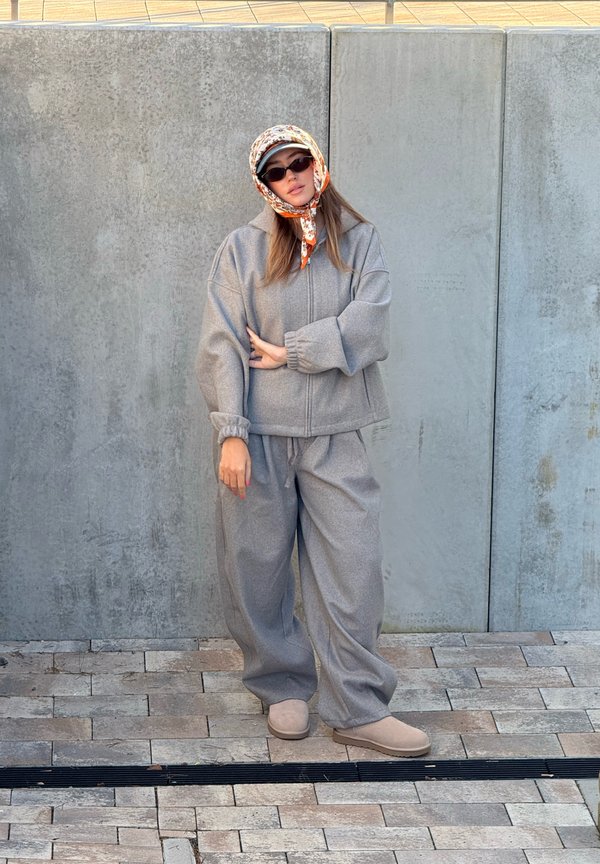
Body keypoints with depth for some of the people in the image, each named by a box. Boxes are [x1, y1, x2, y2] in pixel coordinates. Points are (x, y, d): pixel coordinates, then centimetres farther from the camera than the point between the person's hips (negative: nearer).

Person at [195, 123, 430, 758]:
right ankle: (283, 687, 25)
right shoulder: (242, 249, 3)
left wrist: (289, 352, -11)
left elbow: (367, 329, -8)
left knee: (351, 571, -3)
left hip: (334, 437, 0)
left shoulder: (359, 243, 6)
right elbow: (221, 346, -4)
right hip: (258, 437, 0)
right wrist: (231, 434, -12)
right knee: (257, 569, 6)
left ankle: (357, 710, 4)